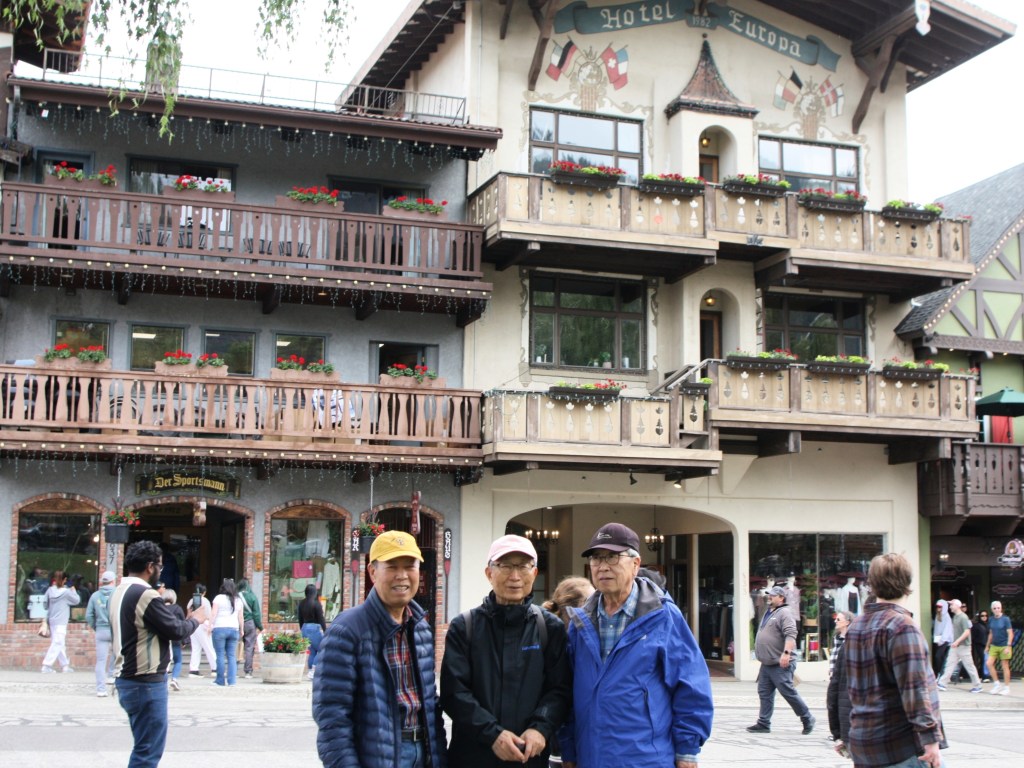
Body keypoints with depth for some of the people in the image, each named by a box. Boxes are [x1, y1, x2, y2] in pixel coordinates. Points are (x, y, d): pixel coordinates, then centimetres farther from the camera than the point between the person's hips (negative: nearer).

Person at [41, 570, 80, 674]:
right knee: (57, 643, -6)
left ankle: (65, 665, 20)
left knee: (61, 644, 14)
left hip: (52, 620, 7)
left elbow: (46, 605, 7)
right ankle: (46, 665, -13)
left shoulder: (50, 590, 2)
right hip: (61, 622, -7)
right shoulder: (66, 592, -12)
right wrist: (74, 591, 13)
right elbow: (77, 600, 0)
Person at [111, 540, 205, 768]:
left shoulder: (120, 593, 11)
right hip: (147, 683, -10)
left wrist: (183, 620, 10)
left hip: (128, 679, 10)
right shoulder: (146, 595, -19)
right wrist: (195, 620, 3)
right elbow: (176, 631, -15)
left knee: (144, 746, 18)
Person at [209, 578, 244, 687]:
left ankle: (221, 680, 4)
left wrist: (210, 625, -5)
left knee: (220, 655, 1)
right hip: (234, 629, 4)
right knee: (232, 656, 5)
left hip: (220, 628, -4)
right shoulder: (238, 600, 11)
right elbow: (241, 617, 11)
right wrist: (241, 630, 18)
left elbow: (213, 613, -6)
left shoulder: (219, 598, 0)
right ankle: (231, 680, 0)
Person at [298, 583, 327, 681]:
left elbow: (300, 619, 14)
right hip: (315, 628, -7)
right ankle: (313, 670, -8)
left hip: (305, 628, 7)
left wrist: (302, 630, 23)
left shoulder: (301, 604, 7)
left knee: (312, 651, 14)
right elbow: (321, 619, -12)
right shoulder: (316, 604, -12)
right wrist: (325, 631, -7)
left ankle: (311, 671, 13)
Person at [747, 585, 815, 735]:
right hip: (766, 664, 9)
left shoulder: (784, 613, -12)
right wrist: (762, 655, 28)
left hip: (780, 665, -9)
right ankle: (763, 724, 11)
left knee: (789, 693, -4)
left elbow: (790, 635, -24)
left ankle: (807, 719, 11)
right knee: (764, 693, 7)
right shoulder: (769, 613, 18)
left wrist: (786, 653, -33)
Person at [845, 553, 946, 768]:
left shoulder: (855, 627, 13)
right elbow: (914, 687, -19)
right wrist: (931, 738, -19)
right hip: (901, 745, -8)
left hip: (862, 743, 8)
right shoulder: (901, 625, -13)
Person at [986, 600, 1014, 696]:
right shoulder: (991, 620, 7)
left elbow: (1010, 634, -10)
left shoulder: (1005, 619, -9)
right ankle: (997, 684, 8)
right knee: (989, 663, -6)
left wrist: (1008, 646, -18)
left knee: (1005, 667, 2)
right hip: (994, 646, 5)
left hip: (1004, 646, -5)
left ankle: (1006, 688, 10)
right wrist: (987, 646, 17)